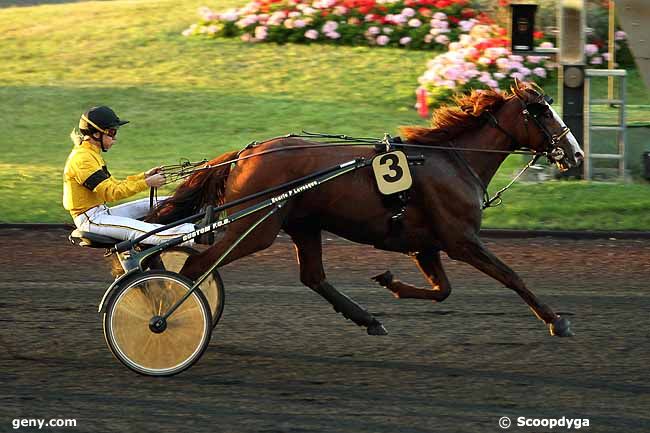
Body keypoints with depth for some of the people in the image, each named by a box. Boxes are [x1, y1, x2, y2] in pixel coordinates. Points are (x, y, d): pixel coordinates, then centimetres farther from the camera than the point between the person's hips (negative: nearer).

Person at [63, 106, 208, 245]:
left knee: (150, 204, 9)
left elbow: (112, 184, 15)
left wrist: (144, 176, 7)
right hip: (90, 219, -11)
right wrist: (146, 183, -23)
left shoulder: (90, 154, 15)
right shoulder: (82, 159, -18)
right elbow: (110, 192, -23)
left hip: (100, 212, 11)